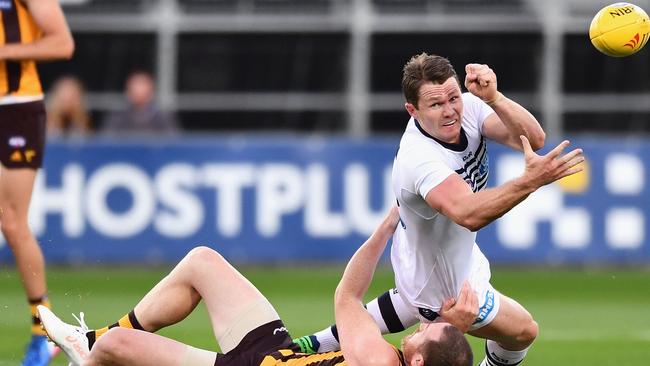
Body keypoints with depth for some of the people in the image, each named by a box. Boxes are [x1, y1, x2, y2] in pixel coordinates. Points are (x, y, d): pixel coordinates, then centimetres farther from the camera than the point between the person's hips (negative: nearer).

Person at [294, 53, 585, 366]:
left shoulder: (467, 107, -19)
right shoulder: (419, 160, -43)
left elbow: (533, 138, -27)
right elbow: (468, 214, -59)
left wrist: (494, 98, -43)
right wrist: (531, 181, -69)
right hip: (448, 289, -9)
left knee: (415, 299, 40)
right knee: (523, 331, 12)